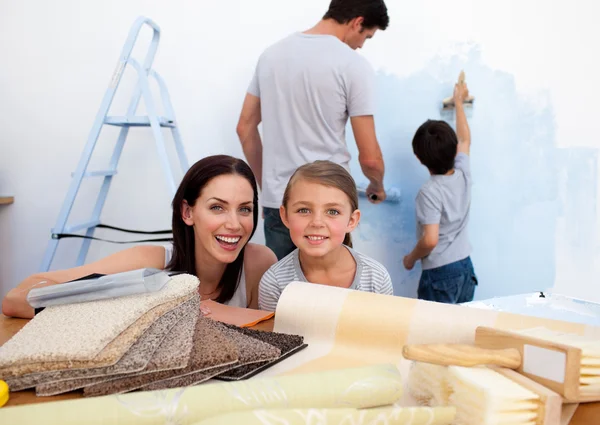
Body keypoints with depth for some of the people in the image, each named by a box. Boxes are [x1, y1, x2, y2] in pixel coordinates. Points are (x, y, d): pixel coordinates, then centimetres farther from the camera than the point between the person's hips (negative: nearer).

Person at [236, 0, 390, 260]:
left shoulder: (272, 53, 7)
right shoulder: (353, 65, -10)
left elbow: (245, 128, 13)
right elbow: (369, 157, -9)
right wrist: (377, 187, 12)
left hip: (277, 202, 5)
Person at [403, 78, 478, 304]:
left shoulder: (429, 192, -17)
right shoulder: (463, 173, 0)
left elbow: (430, 240, -23)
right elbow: (465, 139, 19)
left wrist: (411, 258, -3)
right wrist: (459, 102, 31)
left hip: (440, 274, -6)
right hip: (466, 268, 6)